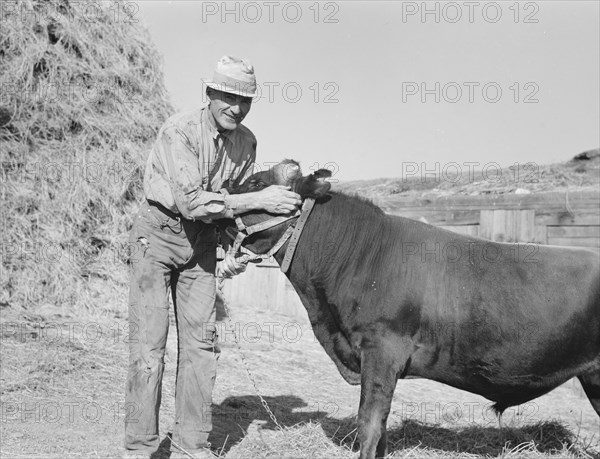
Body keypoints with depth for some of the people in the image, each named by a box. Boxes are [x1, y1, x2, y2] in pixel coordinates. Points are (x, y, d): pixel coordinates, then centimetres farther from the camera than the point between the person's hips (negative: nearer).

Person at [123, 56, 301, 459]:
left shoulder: (246, 142, -1)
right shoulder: (180, 130, -21)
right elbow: (190, 200, -29)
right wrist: (258, 201, -31)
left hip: (201, 243, 5)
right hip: (158, 233, -5)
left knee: (201, 343, 2)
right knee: (149, 343, -5)